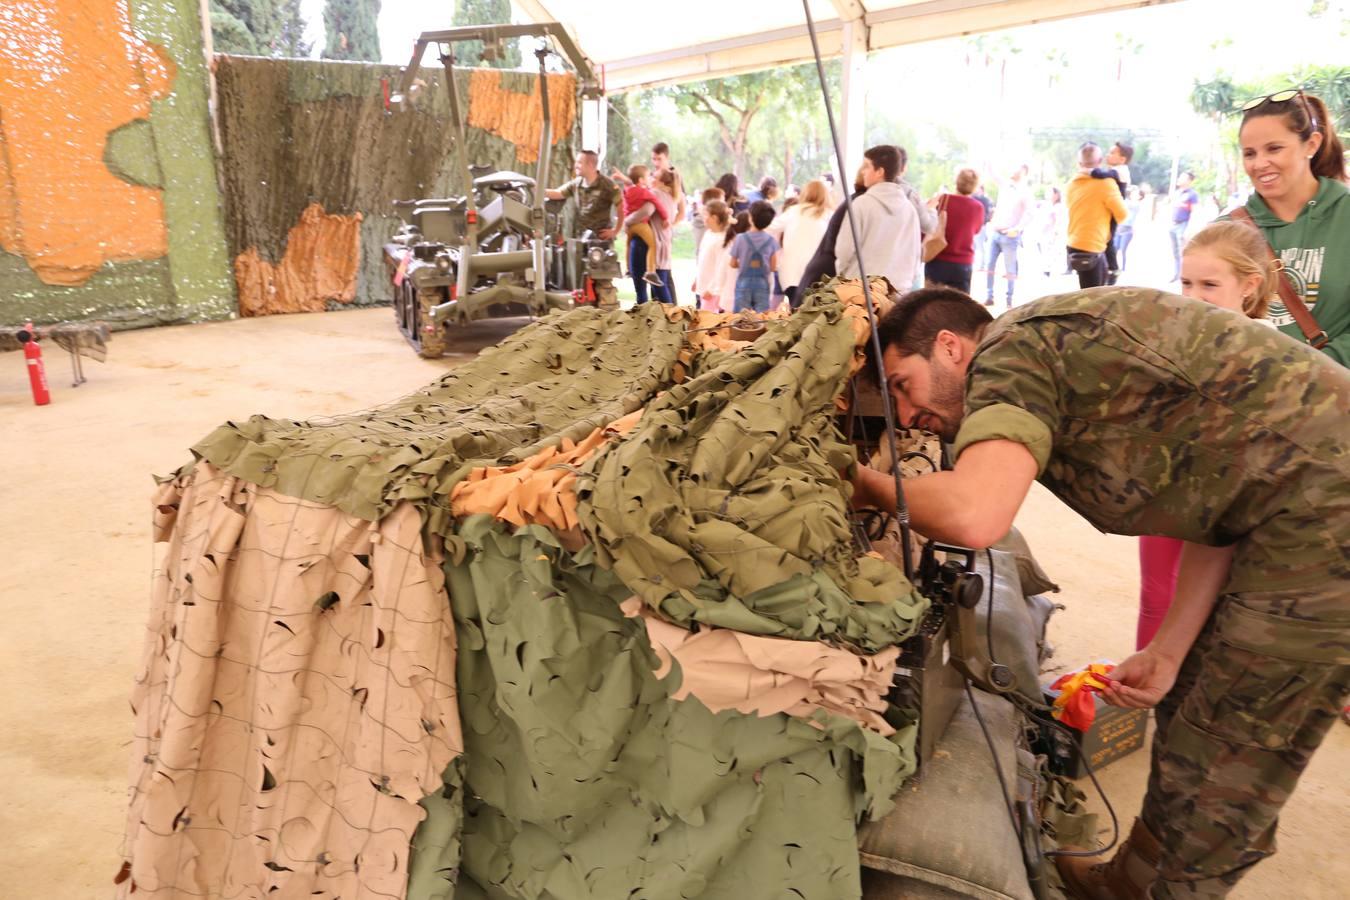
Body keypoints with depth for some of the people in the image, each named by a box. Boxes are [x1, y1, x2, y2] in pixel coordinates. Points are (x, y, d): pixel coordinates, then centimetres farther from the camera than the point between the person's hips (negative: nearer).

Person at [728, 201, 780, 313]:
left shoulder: (740, 238, -8)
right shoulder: (771, 240, -5)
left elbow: (733, 264, 1)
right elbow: (773, 267, -1)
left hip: (744, 284, -1)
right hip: (763, 285, 1)